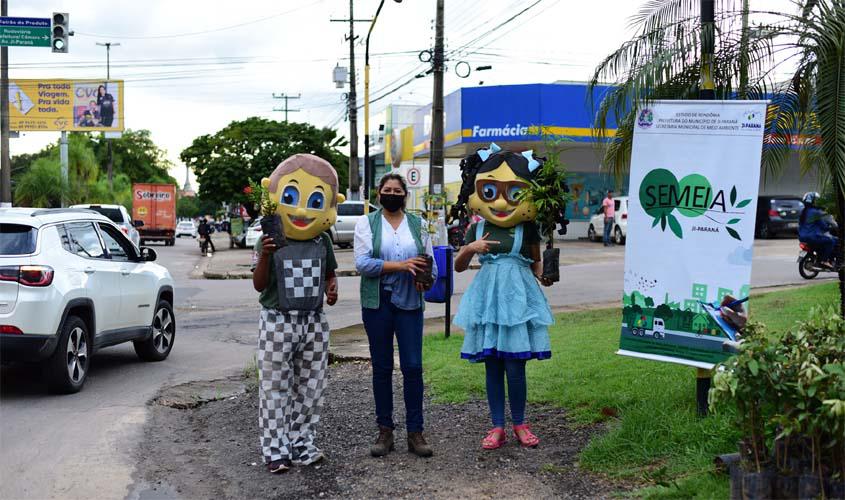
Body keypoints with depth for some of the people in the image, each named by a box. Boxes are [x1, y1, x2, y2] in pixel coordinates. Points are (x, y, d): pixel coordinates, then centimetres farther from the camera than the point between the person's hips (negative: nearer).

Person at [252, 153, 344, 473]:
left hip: (313, 323, 4)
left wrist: (331, 288, -5)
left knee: (310, 388, 9)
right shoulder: (270, 240, -6)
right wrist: (265, 256, -24)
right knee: (275, 388, 1)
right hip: (277, 321, -4)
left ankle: (302, 445, 20)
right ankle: (275, 450, 10)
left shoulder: (323, 242, 4)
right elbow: (259, 285, -7)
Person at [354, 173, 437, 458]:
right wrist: (401, 266, -18)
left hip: (409, 302, 1)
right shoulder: (366, 223, 3)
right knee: (381, 367, 6)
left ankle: (415, 432, 5)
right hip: (377, 302, -1)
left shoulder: (418, 224, 10)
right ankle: (385, 431, 15)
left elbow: (430, 262, 9)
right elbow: (362, 263, -10)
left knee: (413, 367, -3)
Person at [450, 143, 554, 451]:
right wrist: (471, 248, -10)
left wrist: (542, 275, -10)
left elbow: (535, 262, 11)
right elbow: (458, 266, 9)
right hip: (488, 298, 2)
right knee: (492, 366, 6)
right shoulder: (478, 228, 5)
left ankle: (520, 424, 16)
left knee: (515, 367, -3)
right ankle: (497, 427, 16)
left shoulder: (527, 228, 1)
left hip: (518, 298, -2)